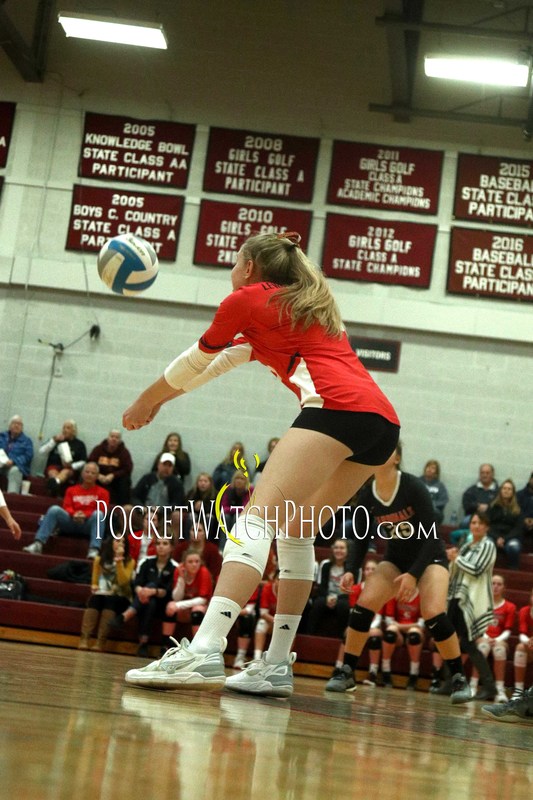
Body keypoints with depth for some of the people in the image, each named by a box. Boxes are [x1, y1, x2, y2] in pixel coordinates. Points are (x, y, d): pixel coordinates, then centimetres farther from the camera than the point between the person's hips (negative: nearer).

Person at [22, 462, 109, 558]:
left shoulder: (102, 492, 10)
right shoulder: (71, 490, 19)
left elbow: (102, 511, -2)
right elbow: (67, 507, 7)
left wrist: (85, 515, -21)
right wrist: (74, 514, -18)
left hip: (89, 525, -2)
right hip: (71, 522, 2)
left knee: (98, 514, -33)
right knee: (54, 509, -22)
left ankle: (94, 550, -48)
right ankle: (38, 544, -35)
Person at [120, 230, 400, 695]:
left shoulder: (249, 299, 12)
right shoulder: (306, 306, 35)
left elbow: (196, 361, 23)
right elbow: (228, 358, 43)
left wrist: (146, 402, 39)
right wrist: (161, 398, 51)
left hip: (339, 407, -9)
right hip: (384, 419, 9)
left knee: (258, 518, -17)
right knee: (296, 528, 16)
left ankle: (205, 651, -32)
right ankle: (277, 665, 10)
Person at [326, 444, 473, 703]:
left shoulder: (413, 487, -22)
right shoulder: (367, 494, -8)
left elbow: (431, 535, -22)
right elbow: (363, 538, 2)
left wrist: (413, 575, -30)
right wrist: (351, 570, -14)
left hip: (429, 557, -4)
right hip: (396, 558, 5)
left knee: (433, 614, -25)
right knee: (363, 605, -15)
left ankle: (459, 678, -10)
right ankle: (347, 672, -2)